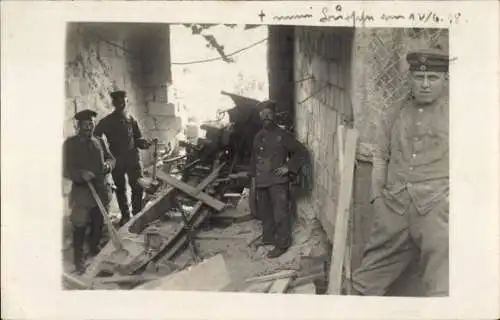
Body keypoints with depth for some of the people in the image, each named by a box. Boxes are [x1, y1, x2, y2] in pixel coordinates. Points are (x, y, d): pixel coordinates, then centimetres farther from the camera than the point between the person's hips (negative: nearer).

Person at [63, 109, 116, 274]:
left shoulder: (100, 141, 7)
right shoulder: (70, 143, -6)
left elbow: (111, 158, 15)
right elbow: (65, 169, -10)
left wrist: (108, 165, -9)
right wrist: (81, 174, -27)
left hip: (102, 190, 5)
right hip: (81, 192, -4)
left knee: (98, 224, 16)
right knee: (80, 227, -2)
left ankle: (95, 249, 36)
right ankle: (78, 259, 9)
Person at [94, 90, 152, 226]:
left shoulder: (131, 119, 6)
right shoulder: (107, 121, -1)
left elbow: (138, 138, 12)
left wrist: (144, 143, -10)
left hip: (133, 158, 0)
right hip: (116, 160, 0)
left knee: (138, 187, -8)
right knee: (120, 189, 9)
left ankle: (137, 214, 5)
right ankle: (125, 215, 22)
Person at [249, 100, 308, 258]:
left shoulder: (282, 135, -6)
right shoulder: (258, 136, 12)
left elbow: (301, 151, -5)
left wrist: (288, 167, -10)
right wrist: (253, 176, 14)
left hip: (277, 181, -6)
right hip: (261, 182, 6)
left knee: (280, 214, -5)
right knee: (265, 213, 16)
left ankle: (282, 244, 0)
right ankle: (268, 238, 30)